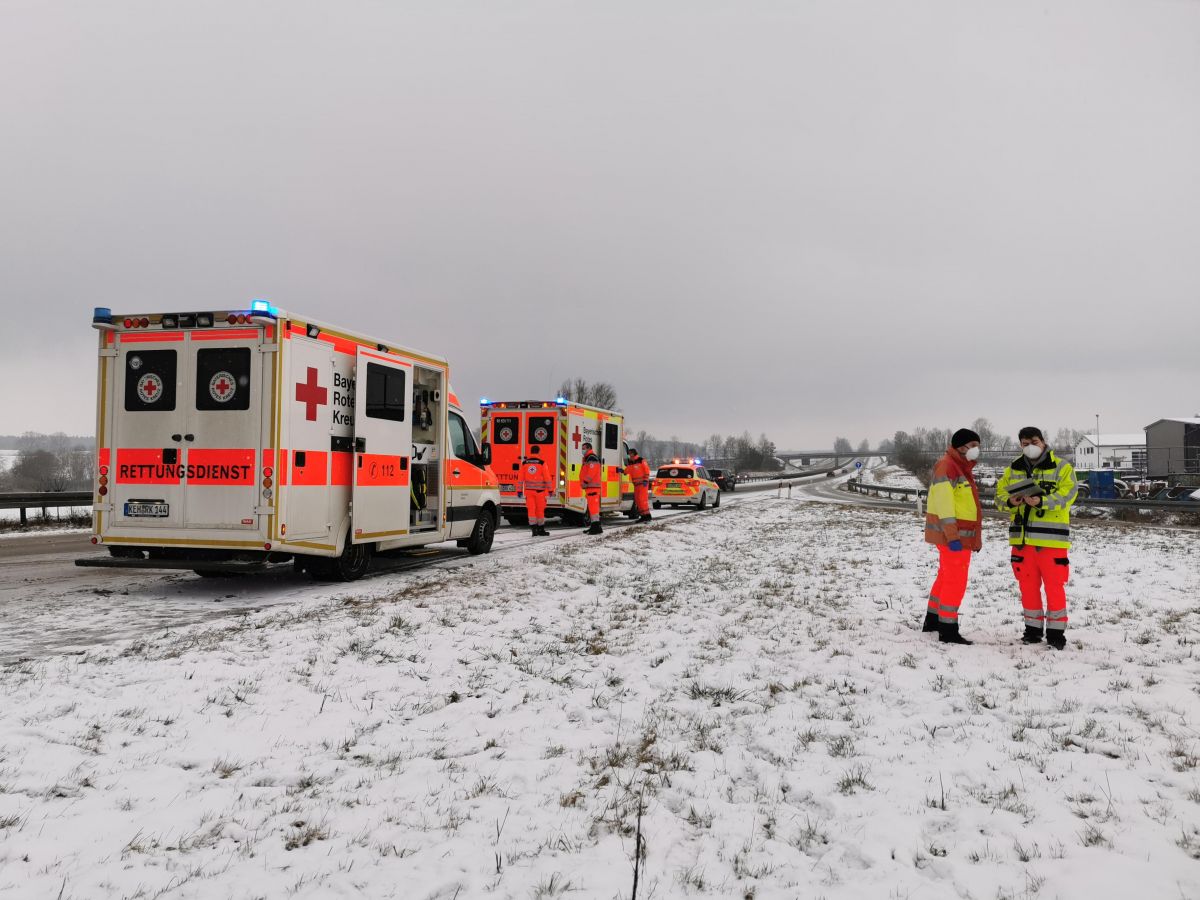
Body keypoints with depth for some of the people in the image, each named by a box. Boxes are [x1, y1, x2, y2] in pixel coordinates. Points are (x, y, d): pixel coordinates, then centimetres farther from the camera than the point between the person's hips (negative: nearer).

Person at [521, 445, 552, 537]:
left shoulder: (524, 463, 4)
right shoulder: (542, 463, -5)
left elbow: (521, 477, 6)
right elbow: (547, 477, -5)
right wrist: (550, 489, 1)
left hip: (528, 490, 2)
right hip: (539, 490, -2)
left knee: (531, 509, 2)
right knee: (540, 510, 8)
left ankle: (534, 529, -5)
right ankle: (541, 530, 16)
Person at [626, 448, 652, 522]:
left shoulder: (641, 461, -7)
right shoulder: (630, 463, 13)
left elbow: (647, 470, -9)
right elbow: (626, 471, 9)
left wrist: (646, 480, -15)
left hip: (643, 483, -8)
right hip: (636, 484, 8)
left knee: (642, 499, -15)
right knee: (637, 500, 7)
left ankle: (647, 515, -12)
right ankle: (643, 516, 13)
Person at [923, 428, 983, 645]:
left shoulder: (963, 468, 18)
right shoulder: (946, 466, -15)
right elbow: (944, 503, -22)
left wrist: (974, 537, 22)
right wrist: (952, 536, -25)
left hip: (961, 535, 10)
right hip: (952, 534, -10)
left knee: (946, 576, 18)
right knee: (955, 580, -8)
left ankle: (933, 620, 30)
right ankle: (948, 630, -3)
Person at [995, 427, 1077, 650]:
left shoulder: (1061, 468, 0)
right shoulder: (1013, 469, 13)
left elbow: (1067, 495, -12)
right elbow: (1000, 494, 10)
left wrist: (1041, 501, -25)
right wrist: (1010, 501, -12)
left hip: (1051, 538, -4)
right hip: (1022, 537, 4)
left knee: (1054, 585, -2)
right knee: (1027, 585, 10)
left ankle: (1056, 631, 9)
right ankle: (1033, 627, 23)